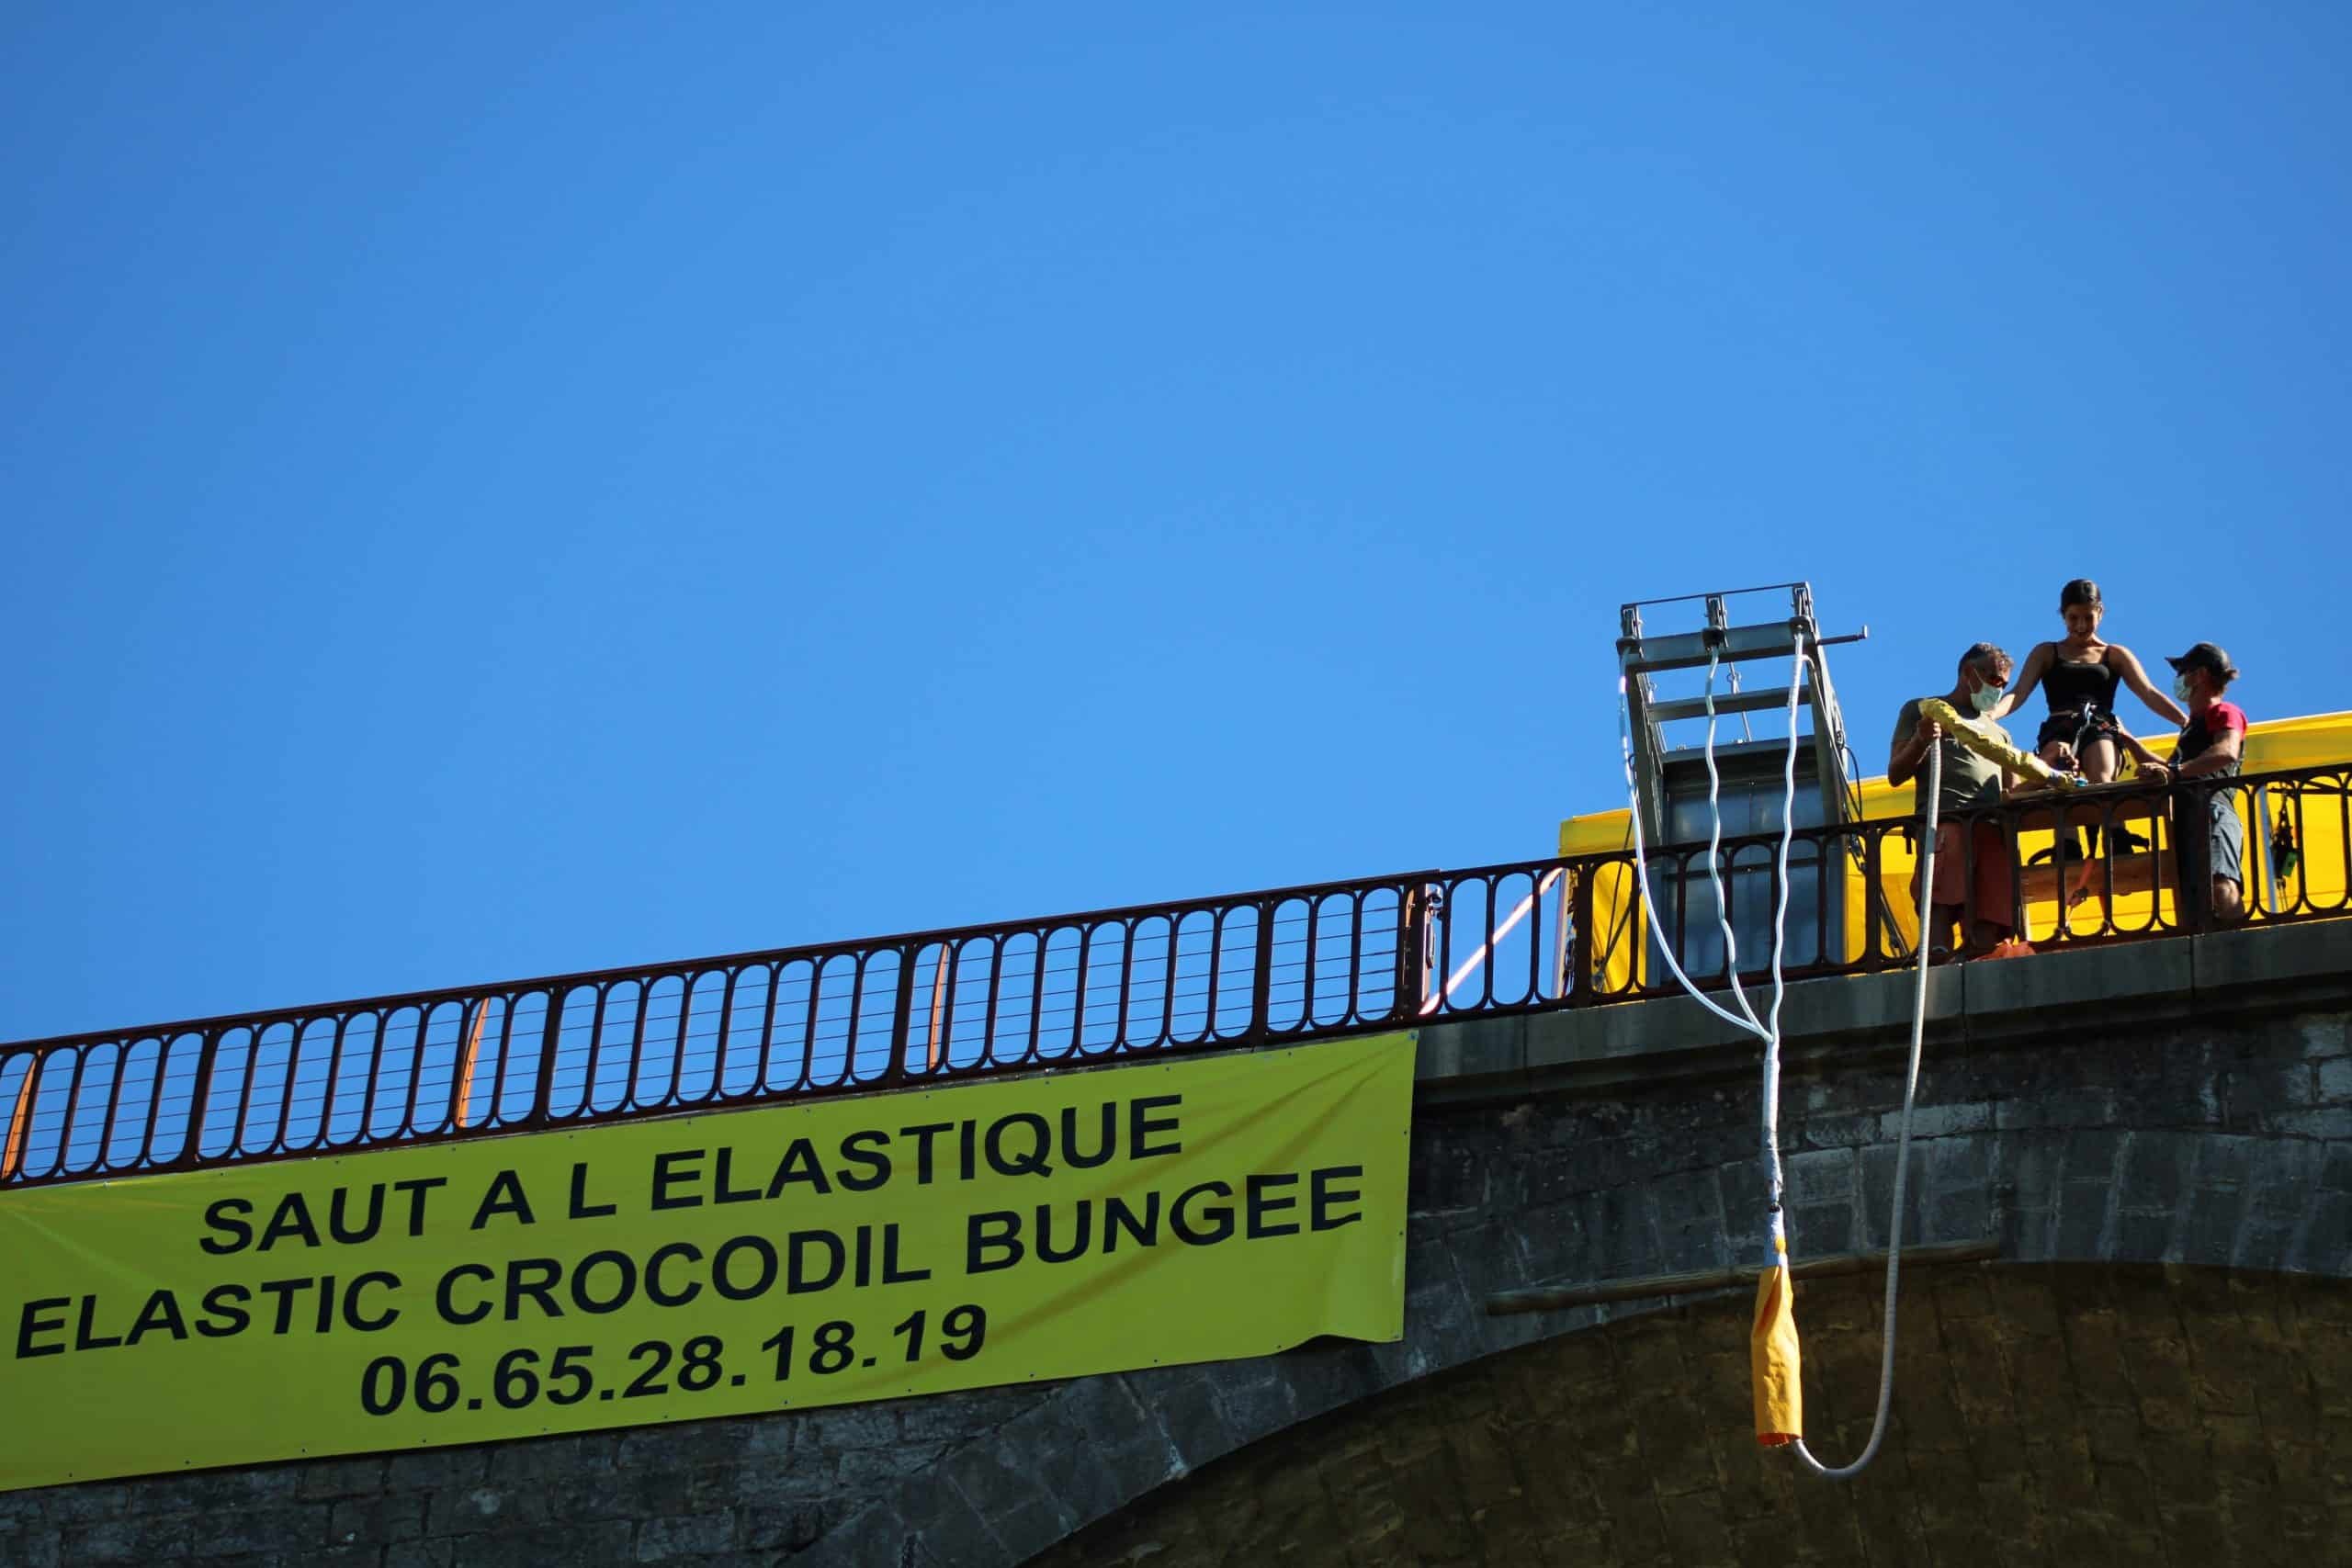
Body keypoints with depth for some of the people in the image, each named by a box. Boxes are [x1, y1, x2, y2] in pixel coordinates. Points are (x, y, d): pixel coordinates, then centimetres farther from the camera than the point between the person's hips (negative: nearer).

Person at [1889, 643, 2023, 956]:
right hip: (1946, 821, -5)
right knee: (1942, 907, -27)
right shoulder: (1922, 710, 23)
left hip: (1993, 828, 5)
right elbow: (1895, 775, 14)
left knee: (1987, 933, -14)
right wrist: (1920, 741, -5)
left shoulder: (1999, 733, 37)